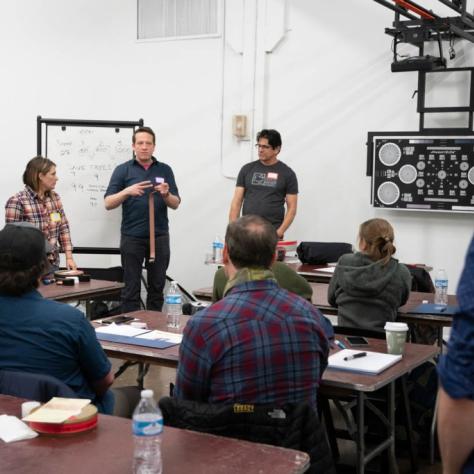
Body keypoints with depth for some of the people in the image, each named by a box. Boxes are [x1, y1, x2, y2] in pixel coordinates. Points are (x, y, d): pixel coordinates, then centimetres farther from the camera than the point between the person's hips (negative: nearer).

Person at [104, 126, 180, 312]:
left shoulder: (165, 170, 8)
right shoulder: (123, 170, 2)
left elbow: (175, 204, 4)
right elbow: (108, 204, -4)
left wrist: (166, 194, -18)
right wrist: (127, 191, -21)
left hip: (159, 236, 2)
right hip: (132, 237, -2)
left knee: (157, 287, 7)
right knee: (131, 289, 1)